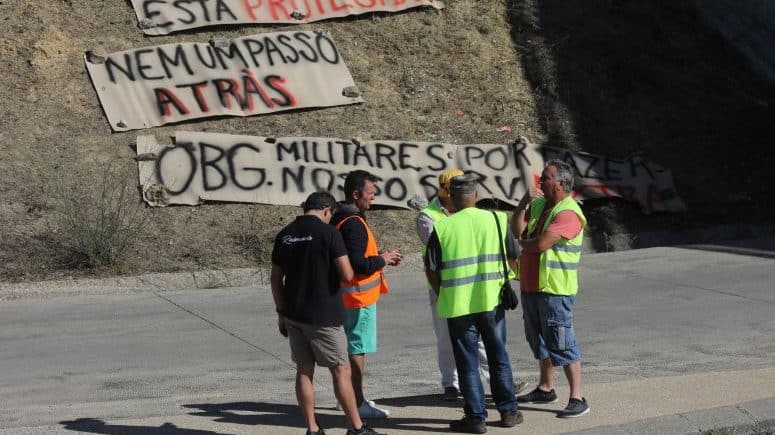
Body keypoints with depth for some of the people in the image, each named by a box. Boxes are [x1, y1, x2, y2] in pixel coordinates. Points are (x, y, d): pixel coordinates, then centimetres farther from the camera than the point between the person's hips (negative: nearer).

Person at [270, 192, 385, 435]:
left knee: (304, 370, 10)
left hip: (293, 314, 6)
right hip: (323, 315, -6)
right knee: (341, 370, 3)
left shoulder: (284, 235, 7)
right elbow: (347, 275, -16)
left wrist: (281, 313, 17)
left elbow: (275, 278, 11)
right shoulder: (328, 233, -12)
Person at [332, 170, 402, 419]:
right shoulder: (354, 224, -21)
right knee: (357, 349, -3)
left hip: (347, 295, 10)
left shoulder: (340, 219, 12)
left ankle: (352, 398, 29)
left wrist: (379, 257, 11)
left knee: (353, 346, 19)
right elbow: (357, 264, -27)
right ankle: (358, 404, 3)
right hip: (359, 296, -10)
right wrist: (382, 260, -12)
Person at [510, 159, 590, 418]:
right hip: (531, 286, 9)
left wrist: (523, 242, -5)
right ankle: (546, 389, 33)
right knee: (538, 340, 19)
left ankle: (577, 399, -2)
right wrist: (524, 202, -10)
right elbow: (516, 229, 1)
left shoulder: (568, 213, -17)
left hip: (555, 289, -9)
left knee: (561, 344, -8)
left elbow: (541, 244, -25)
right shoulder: (539, 204, 11)